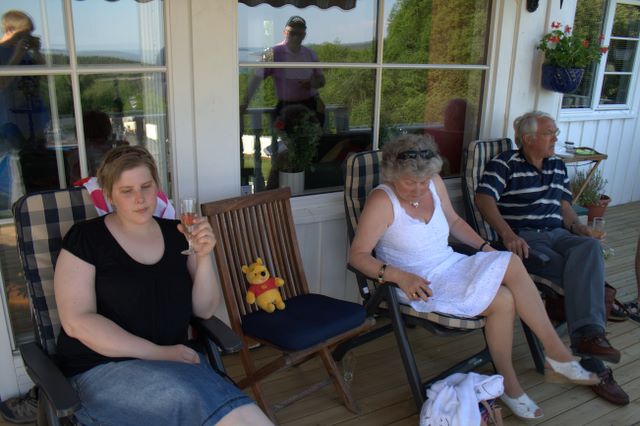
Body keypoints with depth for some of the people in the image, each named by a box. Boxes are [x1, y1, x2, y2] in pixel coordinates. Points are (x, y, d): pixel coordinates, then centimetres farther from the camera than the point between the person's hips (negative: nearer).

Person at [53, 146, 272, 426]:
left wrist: (203, 256, -11)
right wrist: (159, 353, -17)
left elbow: (204, 310, 7)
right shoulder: (85, 238, -3)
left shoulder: (176, 234, 8)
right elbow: (77, 321, -11)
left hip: (174, 360, 4)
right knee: (193, 397, -32)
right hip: (103, 367, -3)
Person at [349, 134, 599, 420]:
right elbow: (357, 255, -19)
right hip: (420, 285, -6)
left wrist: (485, 247, 6)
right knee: (503, 299, -22)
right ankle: (557, 357, 0)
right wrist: (398, 276, -33)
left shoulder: (434, 182, 1)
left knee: (510, 263, -20)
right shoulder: (382, 201, -18)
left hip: (450, 266, 6)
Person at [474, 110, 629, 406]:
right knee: (583, 275, -27)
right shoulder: (505, 164, 1)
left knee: (590, 246, -31)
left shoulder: (558, 167, 24)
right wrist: (508, 234, -26)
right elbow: (484, 198, -12)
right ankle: (593, 366, -25)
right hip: (524, 239, -5)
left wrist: (576, 225, 2)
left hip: (557, 235, 6)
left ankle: (587, 336, -39)